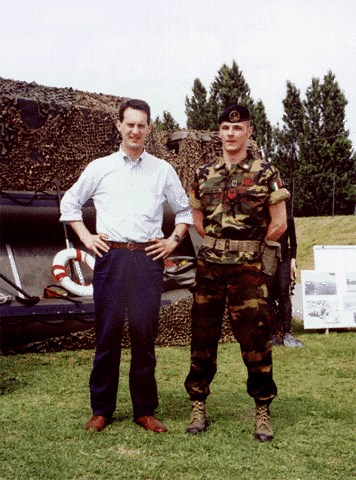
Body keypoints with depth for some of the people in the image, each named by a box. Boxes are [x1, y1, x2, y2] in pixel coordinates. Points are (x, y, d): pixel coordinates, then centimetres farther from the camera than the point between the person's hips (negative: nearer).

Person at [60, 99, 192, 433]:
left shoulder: (163, 170, 13)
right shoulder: (99, 168, 11)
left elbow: (185, 210, 22)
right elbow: (69, 202, 20)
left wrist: (173, 240, 8)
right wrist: (86, 237, 9)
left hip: (148, 258, 0)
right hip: (110, 257, 0)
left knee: (145, 333, 2)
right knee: (108, 333, 1)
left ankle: (145, 410, 14)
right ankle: (101, 409, 14)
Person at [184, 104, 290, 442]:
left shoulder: (265, 173, -2)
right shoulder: (204, 174, 10)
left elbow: (279, 223, -1)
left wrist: (248, 248, 4)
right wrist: (219, 244, 10)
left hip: (247, 270, -3)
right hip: (209, 267, 4)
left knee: (256, 340, 1)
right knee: (203, 338, 8)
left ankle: (263, 411, 15)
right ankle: (198, 407, 21)